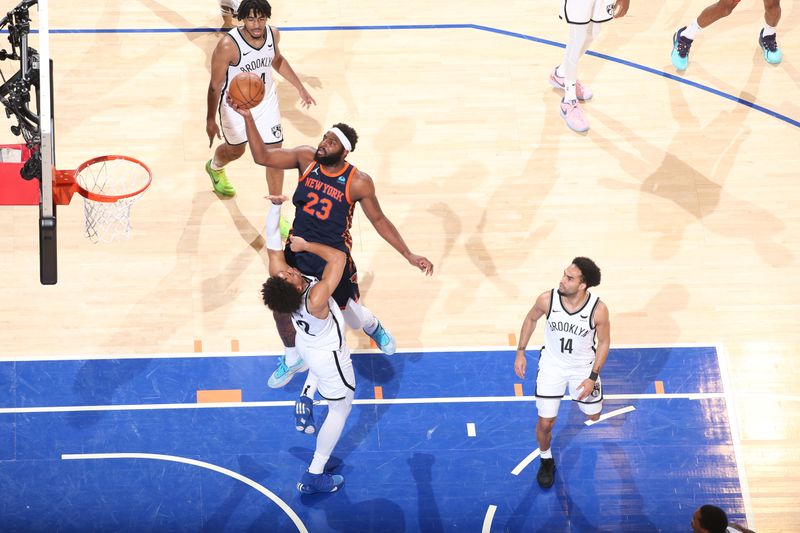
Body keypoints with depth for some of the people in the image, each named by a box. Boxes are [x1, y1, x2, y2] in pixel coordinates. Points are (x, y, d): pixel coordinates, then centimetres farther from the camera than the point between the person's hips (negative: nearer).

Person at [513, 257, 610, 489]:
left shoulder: (598, 310, -29)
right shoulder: (547, 299, -26)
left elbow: (604, 342, -12)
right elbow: (530, 319, -3)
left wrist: (592, 378, -13)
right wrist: (520, 352, 1)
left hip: (584, 367, 0)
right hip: (552, 365, 0)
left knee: (593, 415, 19)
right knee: (545, 422, 0)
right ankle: (546, 461, 30)